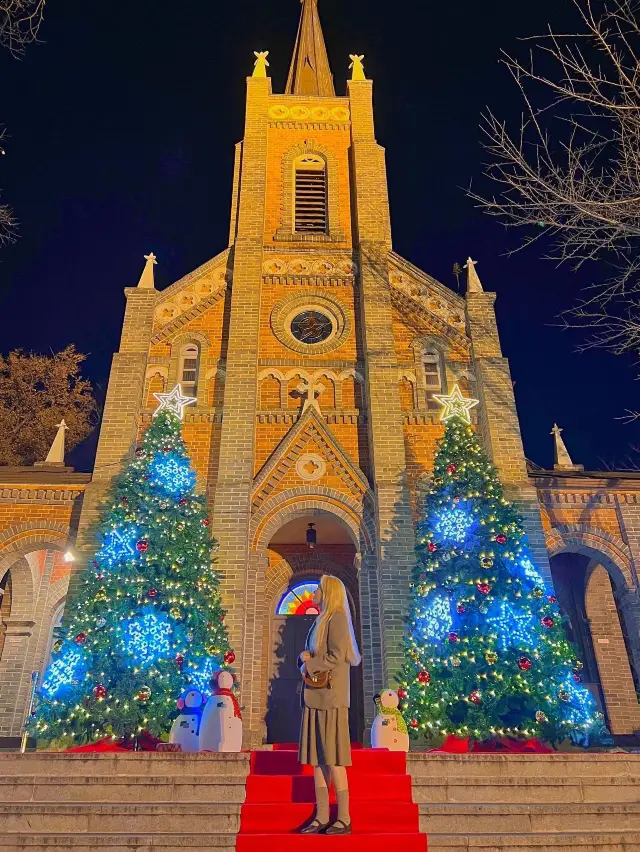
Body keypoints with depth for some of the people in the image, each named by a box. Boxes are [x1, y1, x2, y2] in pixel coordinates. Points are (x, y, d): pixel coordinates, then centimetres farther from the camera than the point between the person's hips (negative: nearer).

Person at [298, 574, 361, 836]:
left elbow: (337, 655, -18)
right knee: (316, 757, 10)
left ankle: (344, 819, 6)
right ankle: (321, 818, 17)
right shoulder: (321, 621, 18)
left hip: (330, 697, -9)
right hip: (315, 697, 9)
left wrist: (310, 665, -9)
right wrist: (306, 658, 1)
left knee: (333, 758, -3)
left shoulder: (337, 619, -9)